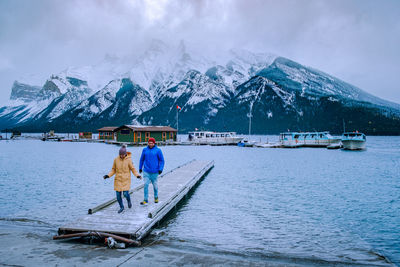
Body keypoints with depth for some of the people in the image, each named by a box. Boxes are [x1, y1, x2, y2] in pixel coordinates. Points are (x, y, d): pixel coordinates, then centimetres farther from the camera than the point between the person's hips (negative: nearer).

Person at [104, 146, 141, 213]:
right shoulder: (116, 159, -2)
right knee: (118, 194, 2)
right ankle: (121, 207, 24)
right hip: (118, 180, 3)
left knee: (126, 193, -11)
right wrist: (108, 175, -5)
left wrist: (137, 175, -19)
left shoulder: (129, 160, -10)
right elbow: (113, 170, 7)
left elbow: (133, 169, -4)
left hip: (126, 180, -3)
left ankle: (129, 201, 24)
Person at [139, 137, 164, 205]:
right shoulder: (145, 150, 3)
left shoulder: (158, 150, -5)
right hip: (146, 171, 1)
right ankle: (145, 200, -1)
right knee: (146, 184, -7)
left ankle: (156, 197, 33)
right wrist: (140, 168, 15)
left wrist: (160, 169, -12)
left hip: (154, 171, -1)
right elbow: (142, 159, 13)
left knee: (155, 184, 10)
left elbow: (162, 160, -3)